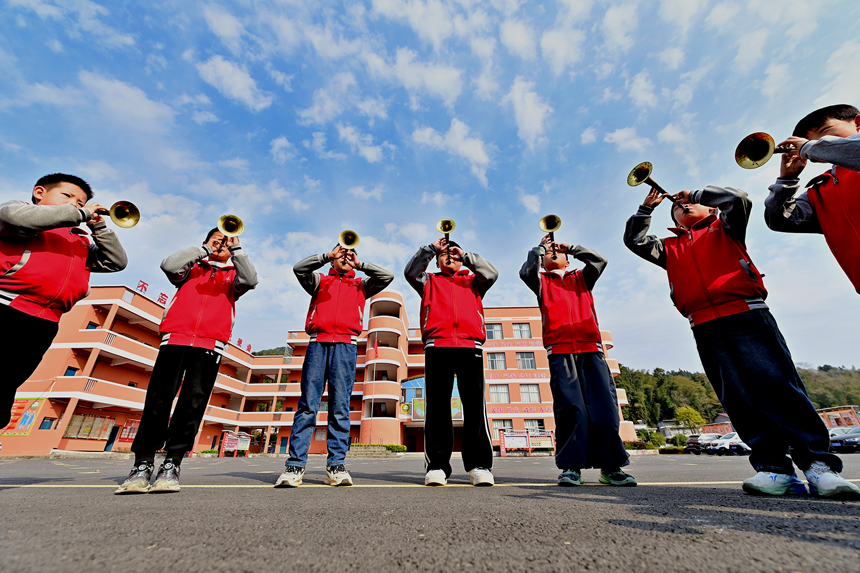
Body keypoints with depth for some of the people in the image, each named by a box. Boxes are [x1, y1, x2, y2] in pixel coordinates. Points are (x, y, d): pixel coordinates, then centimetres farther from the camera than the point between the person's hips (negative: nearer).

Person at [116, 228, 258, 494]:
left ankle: (172, 464, 0)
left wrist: (236, 248, -8)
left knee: (194, 401, -6)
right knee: (159, 398, -6)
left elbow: (251, 280, 0)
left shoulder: (233, 274, 22)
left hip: (210, 343, 0)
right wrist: (205, 249, 3)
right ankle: (143, 464, 1)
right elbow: (169, 265, 4)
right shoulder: (191, 267, 25)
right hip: (176, 337, 1)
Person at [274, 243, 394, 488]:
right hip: (318, 342, 0)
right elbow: (299, 268, 6)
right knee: (307, 405, -5)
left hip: (345, 345, 0)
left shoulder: (361, 285, 24)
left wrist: (360, 265, 11)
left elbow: (387, 276, 11)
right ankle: (295, 466, -2)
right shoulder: (320, 281, 24)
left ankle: (336, 466, 0)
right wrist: (327, 256, 2)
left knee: (340, 407, -3)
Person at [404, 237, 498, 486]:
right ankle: (437, 465, 2)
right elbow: (410, 272, 9)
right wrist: (431, 248, 6)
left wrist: (466, 255, 9)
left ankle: (479, 465, 2)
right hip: (437, 346, 0)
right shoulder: (429, 281, 26)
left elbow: (491, 273, 10)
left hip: (470, 346, 1)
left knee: (475, 405, -4)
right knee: (437, 406, -3)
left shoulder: (472, 281, 27)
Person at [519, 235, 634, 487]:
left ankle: (610, 466, 6)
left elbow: (599, 261, 10)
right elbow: (526, 271, -2)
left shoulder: (581, 278, 26)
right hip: (560, 351, -2)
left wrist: (571, 247, 16)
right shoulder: (541, 281, 19)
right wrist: (540, 247, 9)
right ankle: (571, 466, -1)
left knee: (604, 405, -4)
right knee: (570, 407, -9)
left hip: (591, 347, 2)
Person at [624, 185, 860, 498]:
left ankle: (818, 463, -5)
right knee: (738, 397, -3)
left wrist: (696, 194, 13)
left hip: (746, 316, -2)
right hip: (705, 328, 2)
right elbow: (634, 240, 20)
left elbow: (737, 198, 2)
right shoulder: (671, 248, 25)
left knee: (778, 384, -11)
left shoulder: (724, 229, 20)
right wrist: (647, 207, 18)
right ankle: (773, 466, -1)